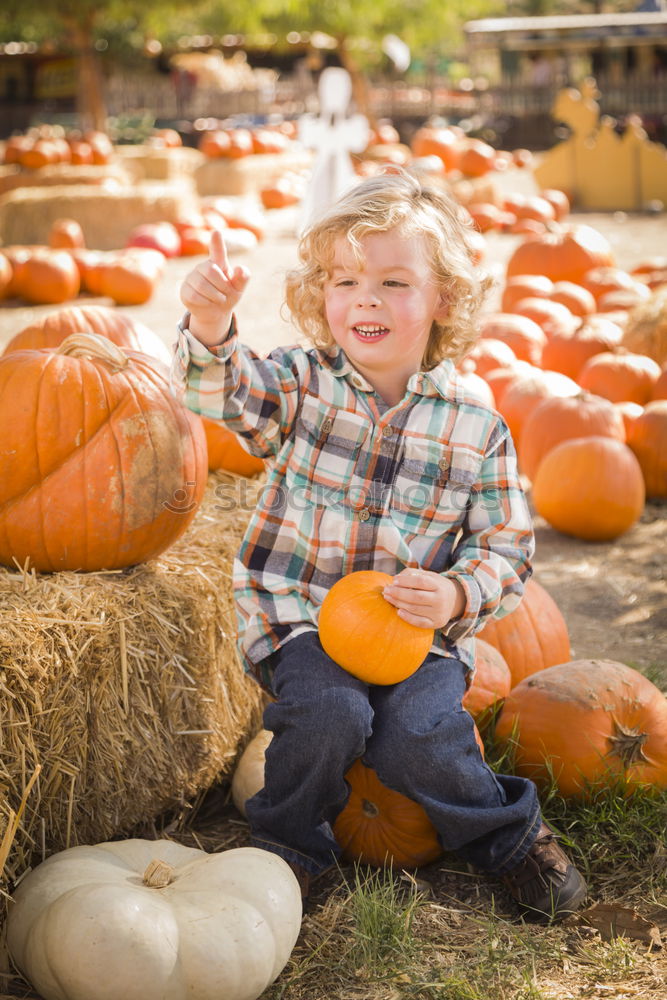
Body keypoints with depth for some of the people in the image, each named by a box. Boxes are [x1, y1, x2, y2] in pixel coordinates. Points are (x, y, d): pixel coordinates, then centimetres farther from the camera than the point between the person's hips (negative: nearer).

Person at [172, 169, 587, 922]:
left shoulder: (476, 427, -1)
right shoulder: (301, 384, -2)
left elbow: (507, 546, 3)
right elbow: (222, 393, -23)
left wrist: (456, 595, -18)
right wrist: (210, 326, -44)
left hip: (420, 629, 0)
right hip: (299, 613, 0)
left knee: (417, 738, -23)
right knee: (329, 713, -28)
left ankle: (509, 835, 7)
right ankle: (289, 841, 2)